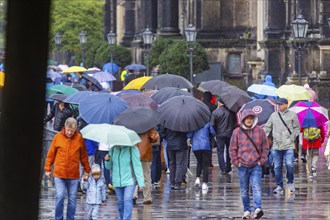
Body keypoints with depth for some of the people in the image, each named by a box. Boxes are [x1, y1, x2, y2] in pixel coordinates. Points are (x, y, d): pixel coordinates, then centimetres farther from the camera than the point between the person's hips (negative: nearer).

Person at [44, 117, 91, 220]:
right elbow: (51, 154, 6)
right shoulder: (58, 137, 0)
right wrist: (47, 169, 5)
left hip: (74, 175, 1)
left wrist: (87, 170, 11)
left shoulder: (79, 138, 2)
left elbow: (84, 156, 9)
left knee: (72, 200, 5)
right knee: (60, 197, -8)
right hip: (59, 174, -1)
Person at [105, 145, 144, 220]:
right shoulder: (113, 150, 3)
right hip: (117, 181, 5)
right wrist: (107, 161, -11)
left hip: (129, 181, -5)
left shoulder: (132, 149, -10)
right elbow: (109, 167, 13)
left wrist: (141, 183, -12)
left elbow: (137, 166, -9)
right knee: (120, 202, 9)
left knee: (127, 200, -17)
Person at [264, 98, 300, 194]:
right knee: (277, 167, 3)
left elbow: (297, 128, 7)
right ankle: (279, 186, 12)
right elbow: (267, 127, 15)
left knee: (289, 165, -13)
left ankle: (290, 183, 9)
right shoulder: (273, 115, 12)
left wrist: (292, 138, -4)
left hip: (288, 146, -3)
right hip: (276, 146, 3)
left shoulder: (292, 115, 4)